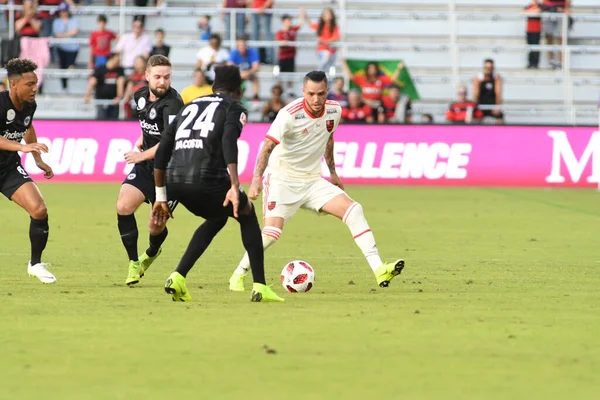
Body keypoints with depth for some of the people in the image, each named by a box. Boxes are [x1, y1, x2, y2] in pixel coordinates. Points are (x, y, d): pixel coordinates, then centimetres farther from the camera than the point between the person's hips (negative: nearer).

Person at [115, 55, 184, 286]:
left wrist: (141, 155, -25)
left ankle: (152, 253, 37)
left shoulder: (172, 104, -22)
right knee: (124, 206, -15)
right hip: (146, 166, 6)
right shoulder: (141, 96, 3)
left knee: (156, 226, -2)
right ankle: (134, 263, 0)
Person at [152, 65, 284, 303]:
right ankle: (260, 287, 16)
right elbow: (229, 142, -10)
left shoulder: (189, 107, 28)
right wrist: (235, 187, -19)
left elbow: (162, 151, 23)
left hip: (175, 181, 5)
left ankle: (178, 278, 18)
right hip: (206, 178, -5)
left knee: (217, 218, 32)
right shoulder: (234, 108, 11)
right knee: (247, 215, 23)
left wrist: (161, 197, 28)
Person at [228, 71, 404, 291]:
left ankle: (379, 270, -15)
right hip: (282, 180, -5)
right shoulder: (290, 114, -21)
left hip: (312, 181, 5)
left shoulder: (334, 110, -3)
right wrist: (257, 178, -38)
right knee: (272, 231, -21)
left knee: (353, 210, -11)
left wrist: (333, 172, 24)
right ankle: (238, 275, 1)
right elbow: (267, 147, -26)